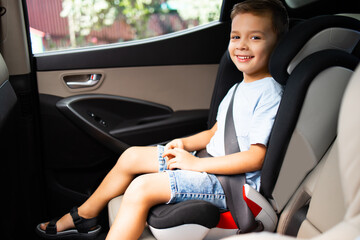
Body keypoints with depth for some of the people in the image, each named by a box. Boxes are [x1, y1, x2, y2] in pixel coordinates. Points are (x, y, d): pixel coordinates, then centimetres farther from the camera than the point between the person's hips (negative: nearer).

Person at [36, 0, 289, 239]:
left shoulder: (269, 94, -16)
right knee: (132, 156, 9)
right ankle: (84, 216, 24)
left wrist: (196, 163, -21)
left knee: (141, 188, -23)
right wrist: (185, 143, 1)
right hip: (207, 163, 9)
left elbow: (255, 158, -22)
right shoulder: (239, 89, 14)